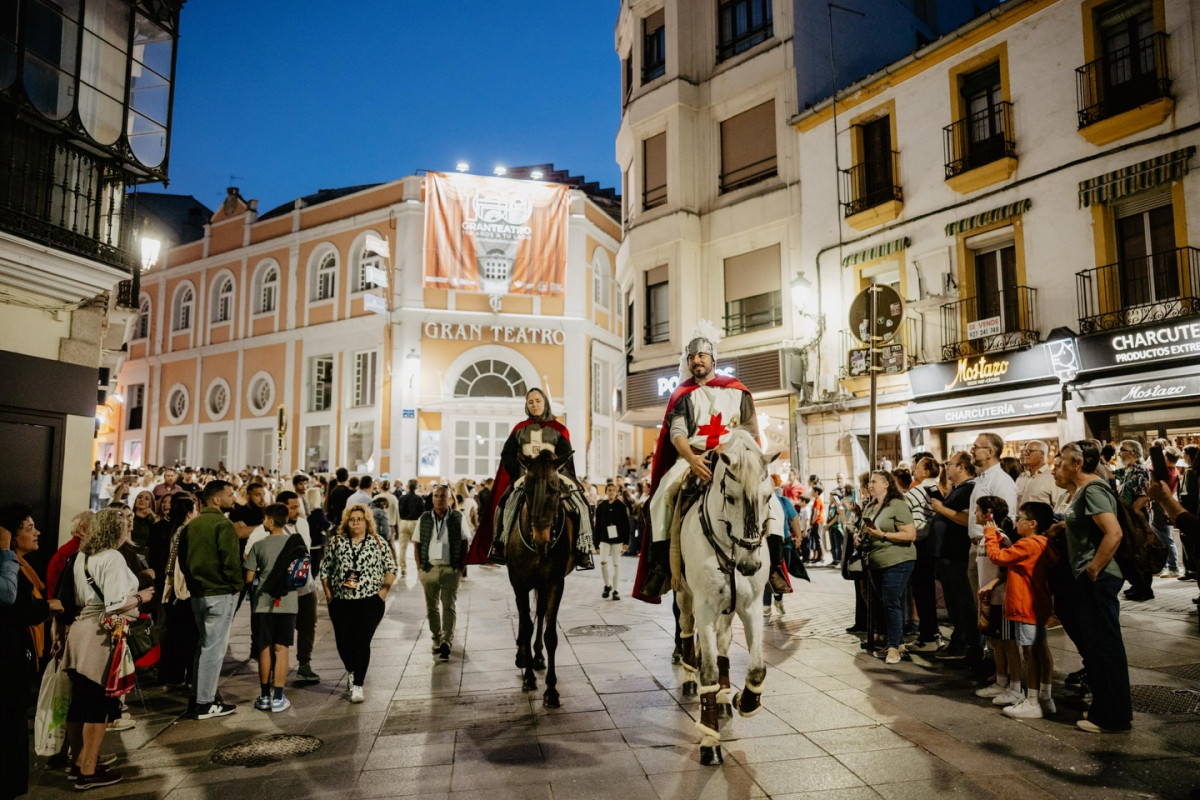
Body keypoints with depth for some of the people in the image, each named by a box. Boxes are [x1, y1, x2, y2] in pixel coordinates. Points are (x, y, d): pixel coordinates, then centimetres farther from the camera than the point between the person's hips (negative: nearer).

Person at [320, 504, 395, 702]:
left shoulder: (379, 543, 2)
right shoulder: (336, 543, 5)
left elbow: (390, 569, 5)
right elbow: (324, 569, 9)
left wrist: (384, 590, -2)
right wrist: (328, 593, 4)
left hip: (370, 602, -2)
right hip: (341, 602, 2)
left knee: (362, 642, -8)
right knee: (343, 642, 5)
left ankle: (357, 685, 4)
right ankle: (351, 672, 36)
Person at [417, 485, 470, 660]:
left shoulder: (457, 519, -1)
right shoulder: (424, 519, 4)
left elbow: (465, 543, 4)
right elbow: (417, 544, 8)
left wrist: (461, 566, -2)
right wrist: (420, 566, -1)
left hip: (450, 569, -2)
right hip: (429, 569, 2)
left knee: (449, 606, -6)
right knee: (431, 606, 12)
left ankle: (446, 642, -8)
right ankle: (436, 638, 25)